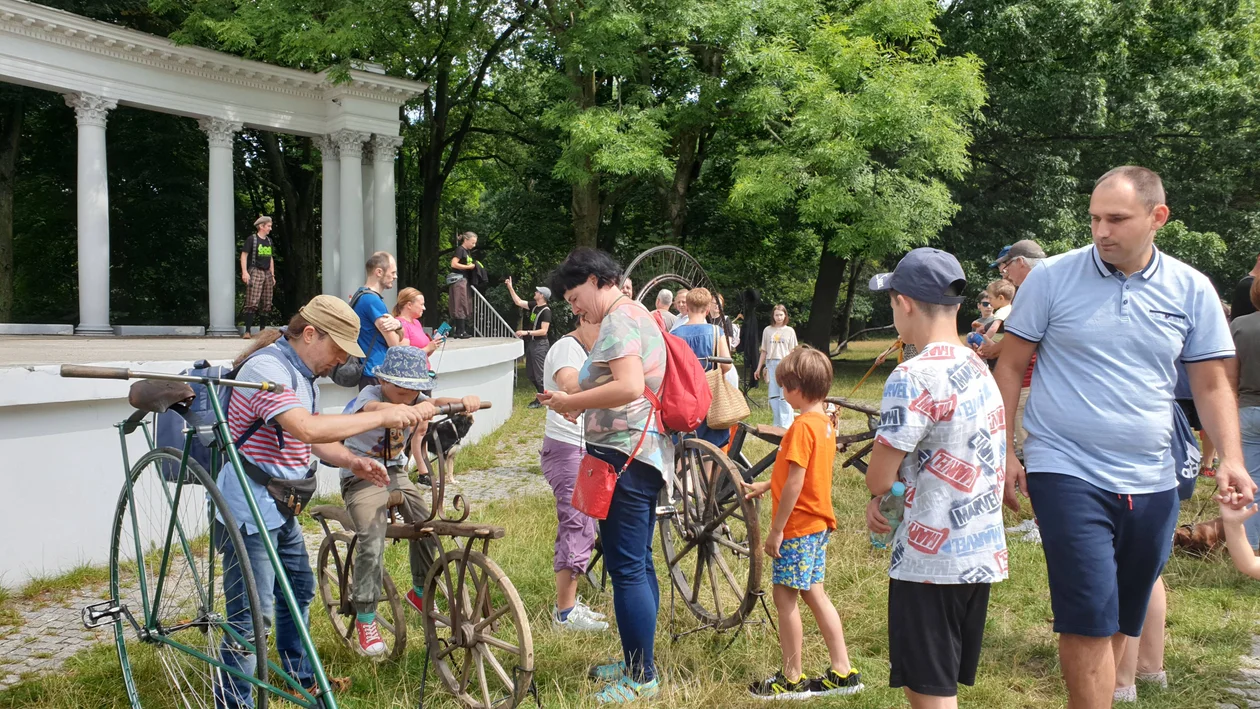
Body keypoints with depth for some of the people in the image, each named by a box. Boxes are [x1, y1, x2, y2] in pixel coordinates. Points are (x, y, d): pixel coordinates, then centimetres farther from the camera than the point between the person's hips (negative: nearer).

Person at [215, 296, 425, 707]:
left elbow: (313, 439, 16)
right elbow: (307, 428, -35)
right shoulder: (268, 368, -22)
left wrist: (352, 461, -4)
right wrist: (382, 418, -31)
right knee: (252, 614, -8)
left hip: (281, 506, 11)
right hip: (249, 508, -11)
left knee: (299, 591, 25)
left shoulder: (303, 373, 11)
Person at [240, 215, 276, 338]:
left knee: (266, 304, 7)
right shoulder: (252, 239, -3)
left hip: (267, 273, 7)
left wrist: (272, 275, 21)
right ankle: (247, 331, -18)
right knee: (252, 303, -15)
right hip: (255, 272, -7)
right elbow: (244, 255, -7)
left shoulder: (269, 240, 18)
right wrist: (244, 272, -17)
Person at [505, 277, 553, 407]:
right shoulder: (534, 306, 9)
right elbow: (518, 302, 16)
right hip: (531, 343, 9)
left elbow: (543, 331, -22)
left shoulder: (546, 311, -16)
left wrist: (526, 333, -25)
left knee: (539, 374, -6)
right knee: (530, 374, 13)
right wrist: (510, 288, 12)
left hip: (540, 345, -9)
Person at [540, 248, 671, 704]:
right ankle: (637, 663, 26)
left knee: (627, 569, -7)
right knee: (639, 565, 16)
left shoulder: (618, 320, -13)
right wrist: (579, 403, 13)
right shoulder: (639, 315, 19)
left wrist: (571, 402, -17)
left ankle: (642, 680, -2)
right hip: (648, 454, 11)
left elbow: (629, 388, -27)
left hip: (625, 453, -11)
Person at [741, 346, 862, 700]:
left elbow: (794, 482, -22)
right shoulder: (824, 422, 9)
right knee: (814, 595, 14)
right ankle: (842, 672, 18)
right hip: (818, 524, 9)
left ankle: (792, 679, 8)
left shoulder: (803, 426, -20)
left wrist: (776, 530, -18)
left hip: (798, 527, -9)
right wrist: (762, 487, 25)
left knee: (784, 596, 0)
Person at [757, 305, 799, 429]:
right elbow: (764, 351, 13)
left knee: (785, 396, -7)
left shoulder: (789, 331, 4)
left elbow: (792, 352, 2)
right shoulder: (767, 330, 10)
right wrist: (759, 368, 12)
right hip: (771, 364, 3)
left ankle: (786, 425, -4)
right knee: (773, 396, 4)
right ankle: (777, 425, 12)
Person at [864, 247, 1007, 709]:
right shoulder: (979, 370, 9)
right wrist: (893, 496, 6)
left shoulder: (913, 378, -19)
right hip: (982, 554, 8)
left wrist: (885, 493, 7)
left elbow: (878, 479, -16)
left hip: (930, 559, -8)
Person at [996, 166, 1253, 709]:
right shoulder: (1052, 277, -5)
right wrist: (1004, 453, -3)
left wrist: (1230, 458, -7)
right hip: (1067, 474, -4)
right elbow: (1011, 367, 1)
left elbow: (1211, 384, 7)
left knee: (1122, 621, 14)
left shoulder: (1191, 290, 2)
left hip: (1151, 481, 4)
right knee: (1091, 619, -10)